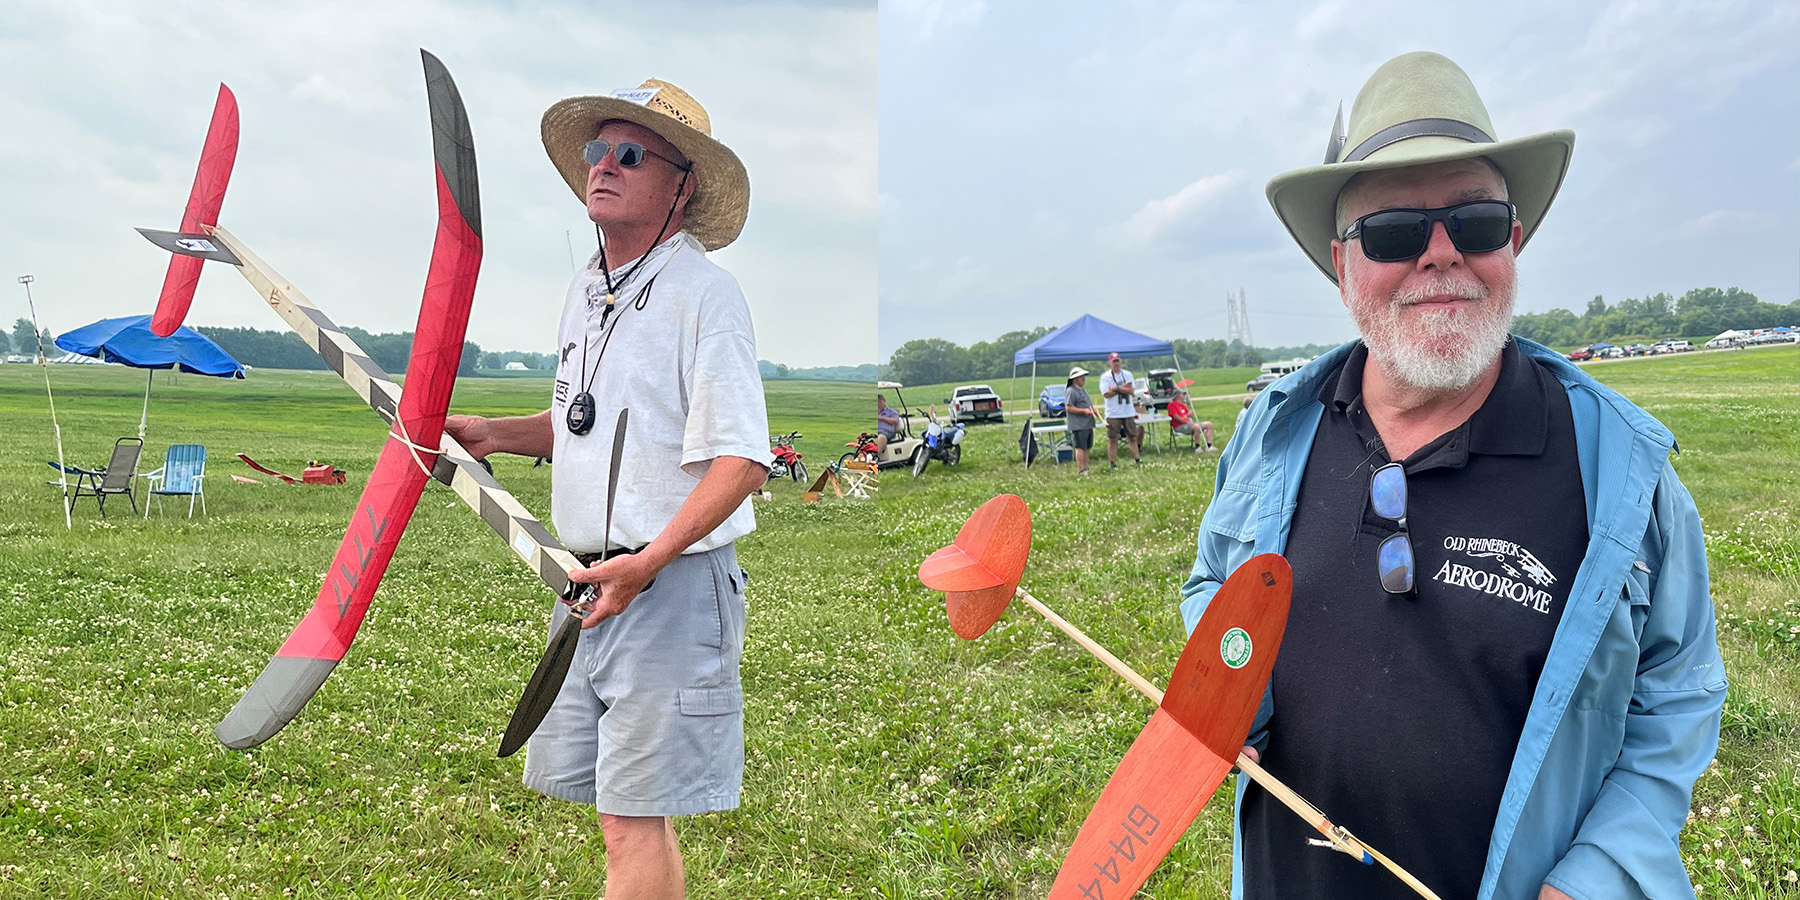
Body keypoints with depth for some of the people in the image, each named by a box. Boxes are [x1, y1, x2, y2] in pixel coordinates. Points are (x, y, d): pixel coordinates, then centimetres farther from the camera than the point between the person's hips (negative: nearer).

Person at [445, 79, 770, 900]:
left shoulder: (704, 294, -13)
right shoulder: (584, 292, 14)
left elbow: (742, 460, -19)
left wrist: (647, 562, -26)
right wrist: (495, 433, 13)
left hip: (671, 590, -8)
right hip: (593, 584, 8)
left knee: (633, 825, -3)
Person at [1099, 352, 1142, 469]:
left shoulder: (1128, 374, 7)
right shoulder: (1105, 376, -2)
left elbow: (1132, 391, -5)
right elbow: (1106, 394, -13)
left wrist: (1116, 388, -15)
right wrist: (1124, 388, -11)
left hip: (1128, 412, 3)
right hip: (1113, 414, -3)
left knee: (1133, 437, 7)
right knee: (1112, 439, -1)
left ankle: (1136, 460, 14)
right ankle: (1112, 463, 4)